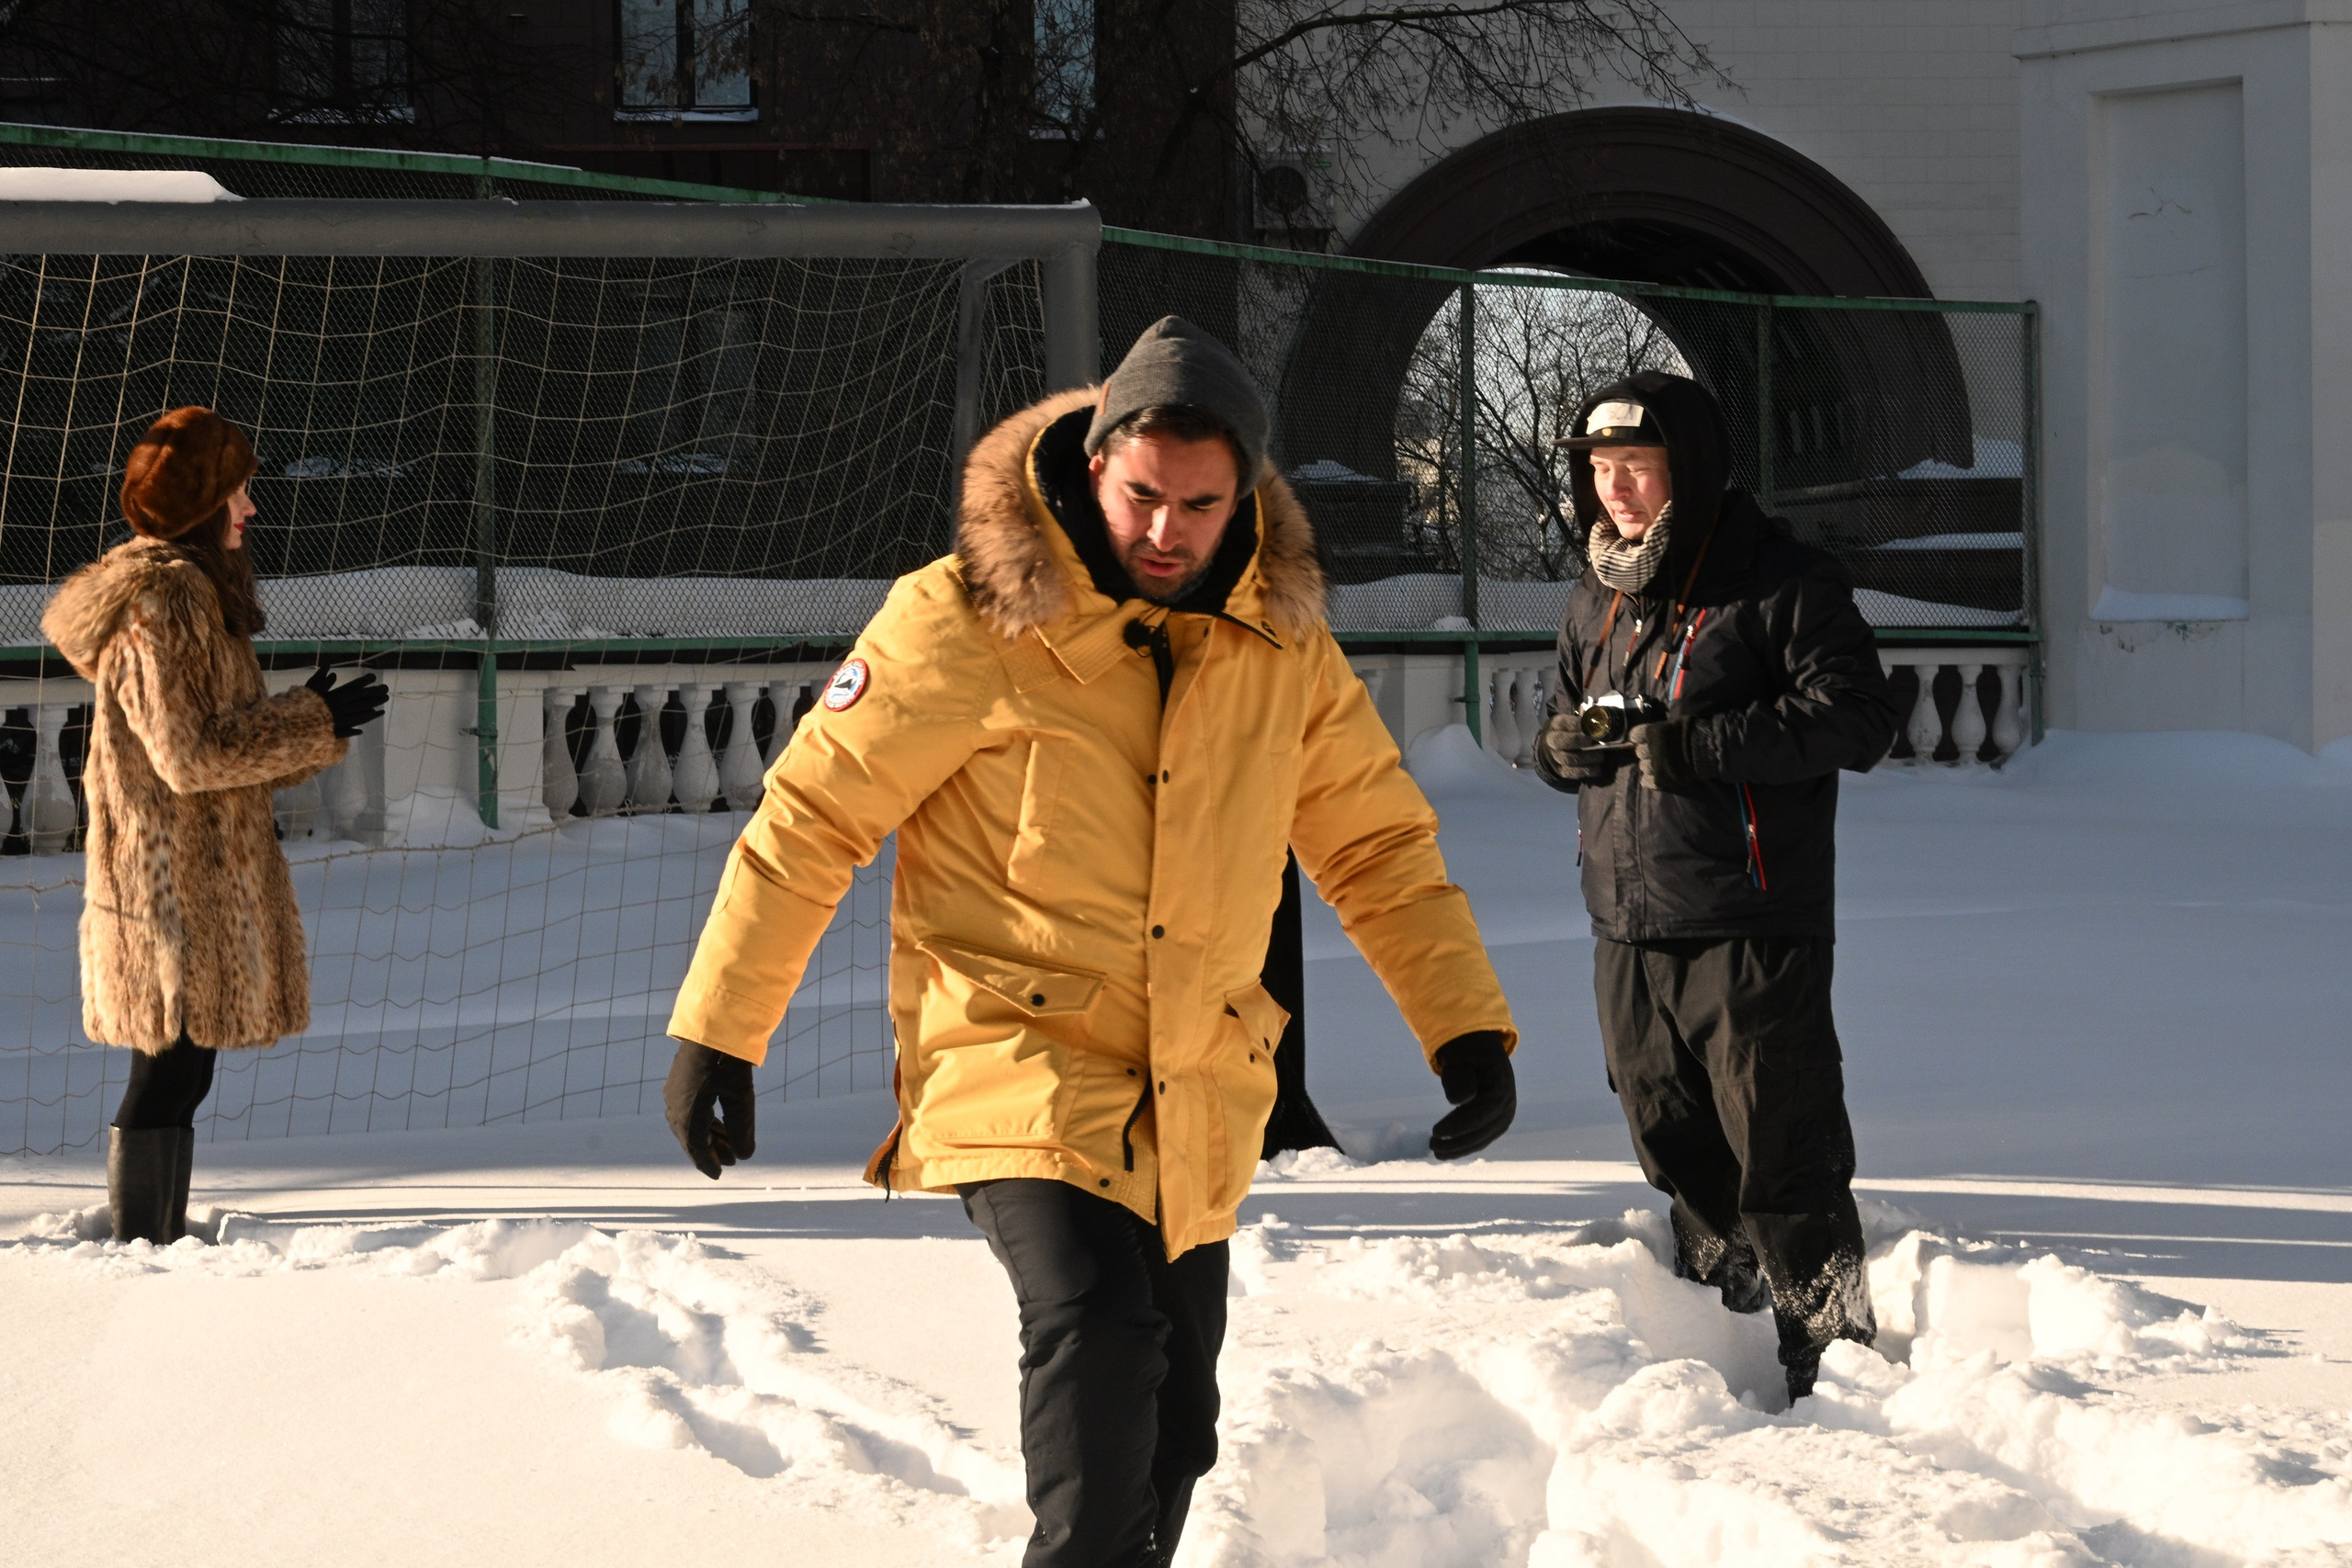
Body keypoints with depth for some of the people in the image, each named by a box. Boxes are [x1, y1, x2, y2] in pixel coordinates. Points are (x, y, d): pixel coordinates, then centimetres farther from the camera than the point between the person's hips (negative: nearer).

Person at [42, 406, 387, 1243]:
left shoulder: (188, 592, 16)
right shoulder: (161, 602, -16)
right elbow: (191, 756, -20)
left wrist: (310, 718, 11)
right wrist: (316, 724, -13)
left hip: (196, 875, 10)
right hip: (178, 881, -10)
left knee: (177, 1071, 12)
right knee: (174, 1071, -8)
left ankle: (162, 1247, 16)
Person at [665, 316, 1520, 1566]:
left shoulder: (1282, 644, 3)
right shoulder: (968, 619, -11)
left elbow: (1378, 844, 13)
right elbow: (810, 818, -5)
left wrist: (1467, 1027, 2)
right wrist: (715, 1034, -5)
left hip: (1195, 1107, 5)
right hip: (1017, 1065, -5)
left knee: (1170, 1431, 10)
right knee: (1097, 1323, -28)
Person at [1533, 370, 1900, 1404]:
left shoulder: (1783, 585, -6)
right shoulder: (1597, 602, 16)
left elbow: (1855, 719, -15)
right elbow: (1567, 722, 25)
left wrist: (1698, 745, -20)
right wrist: (1566, 743, -1)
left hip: (1755, 931, -7)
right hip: (1629, 933, 7)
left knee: (1782, 1161, -7)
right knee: (1675, 1154, 12)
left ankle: (1831, 1355, 0)